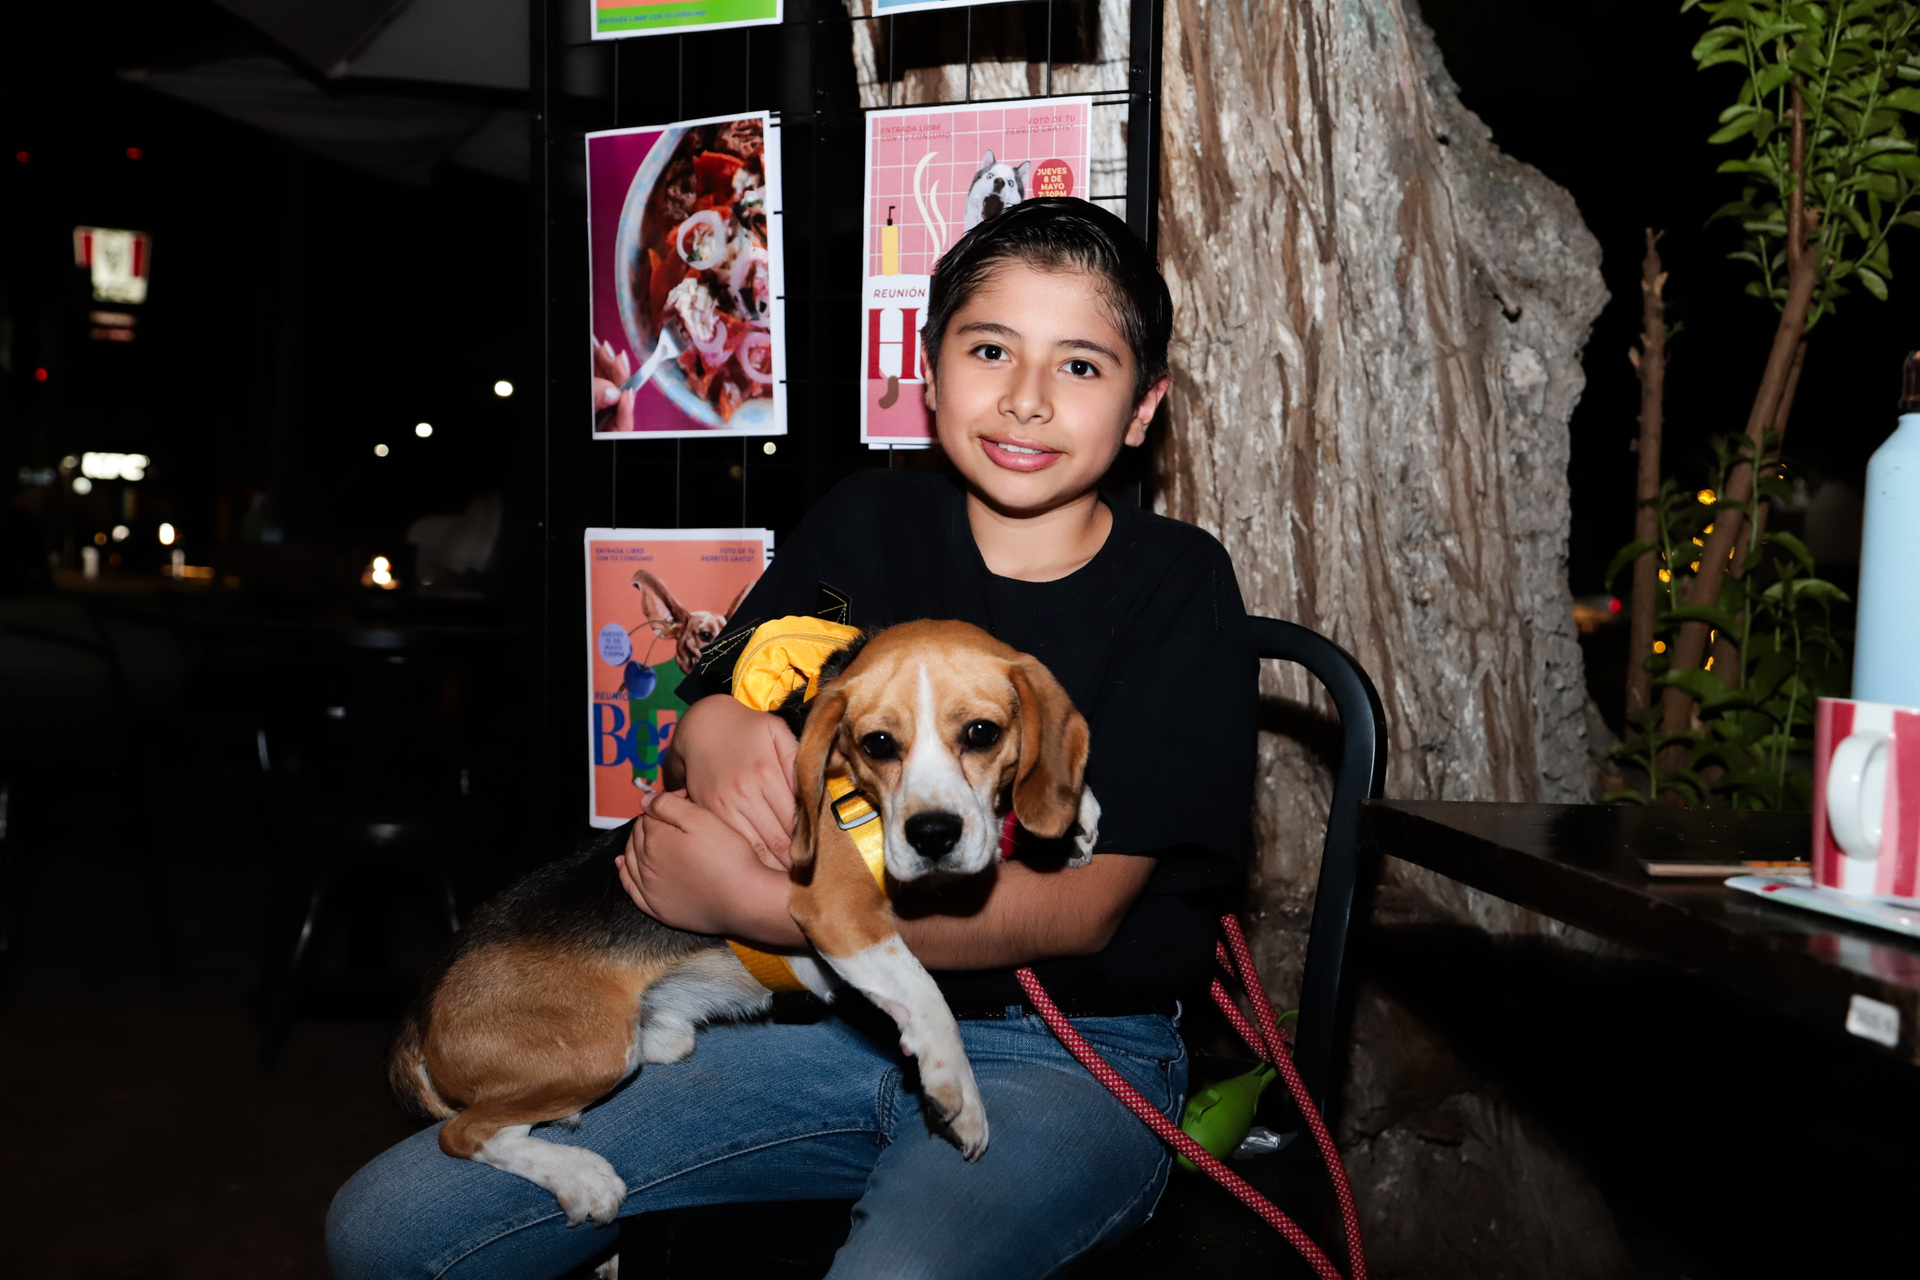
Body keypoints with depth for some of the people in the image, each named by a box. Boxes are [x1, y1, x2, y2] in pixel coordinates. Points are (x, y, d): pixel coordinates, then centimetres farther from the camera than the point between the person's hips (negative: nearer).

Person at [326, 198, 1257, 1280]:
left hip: (1071, 1059, -3)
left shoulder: (1179, 588, -5)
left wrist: (754, 903, -18)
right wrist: (713, 734, -19)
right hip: (841, 1018, 4)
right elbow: (698, 732, 8)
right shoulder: (866, 526, 7)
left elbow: (1082, 908, -13)